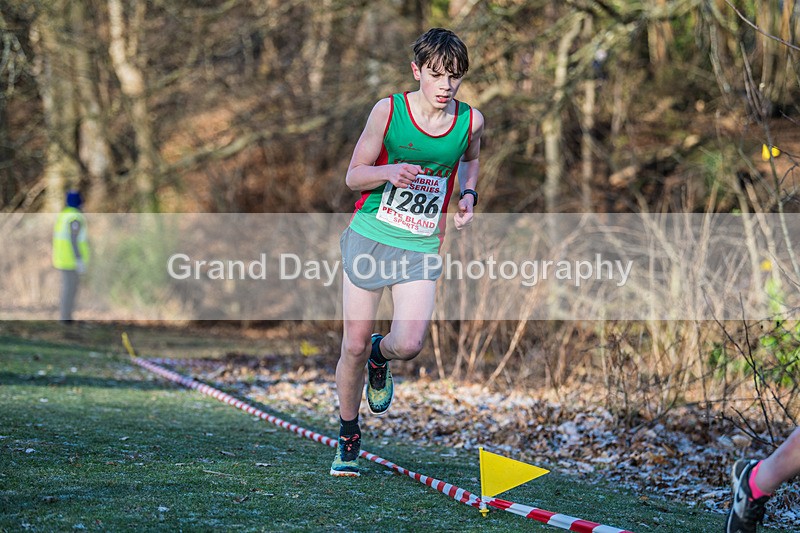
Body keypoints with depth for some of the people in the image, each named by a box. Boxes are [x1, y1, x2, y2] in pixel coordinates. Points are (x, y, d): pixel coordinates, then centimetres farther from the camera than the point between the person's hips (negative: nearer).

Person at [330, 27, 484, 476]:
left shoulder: (471, 120, -2)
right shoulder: (389, 110, -8)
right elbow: (353, 176, -1)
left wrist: (468, 195, 3)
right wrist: (388, 172, -22)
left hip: (422, 247, 1)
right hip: (370, 236, -1)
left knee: (408, 344, -17)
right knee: (354, 346, 2)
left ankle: (379, 358, 21)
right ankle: (349, 436, 25)